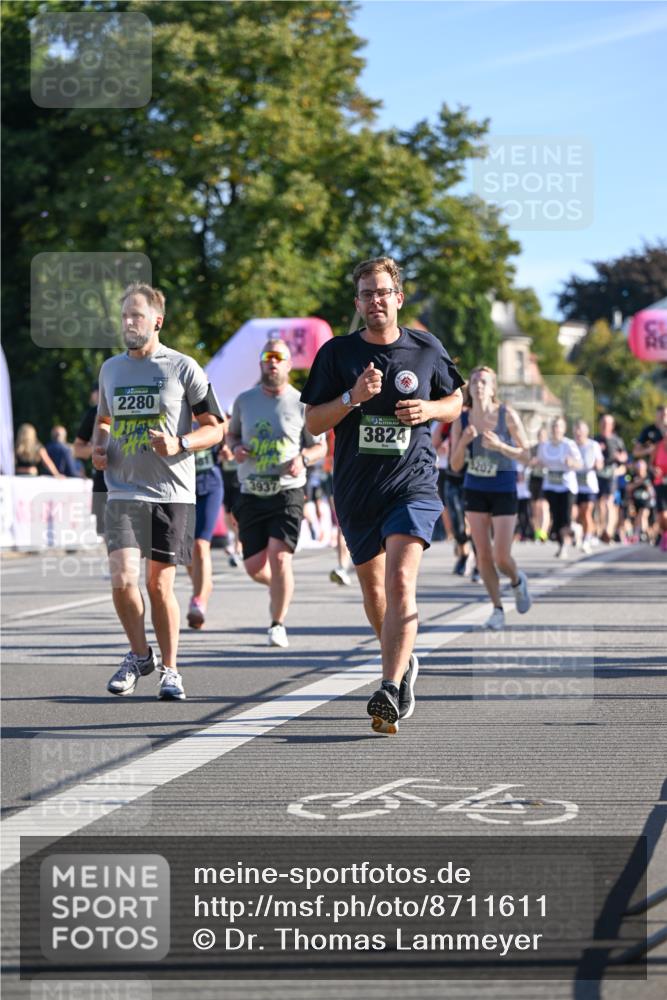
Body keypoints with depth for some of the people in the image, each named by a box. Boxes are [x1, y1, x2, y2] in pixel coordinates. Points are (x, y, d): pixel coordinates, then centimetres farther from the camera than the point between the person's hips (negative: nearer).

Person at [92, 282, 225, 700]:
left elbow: (215, 428, 3)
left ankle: (169, 668, 20)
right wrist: (98, 446, 6)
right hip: (124, 491, 2)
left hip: (173, 493, -2)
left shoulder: (183, 368, -2)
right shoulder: (111, 369, 10)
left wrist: (179, 444, -15)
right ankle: (139, 655, 12)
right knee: (123, 580, -13)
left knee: (160, 585, 2)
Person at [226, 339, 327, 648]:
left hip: (287, 493, -3)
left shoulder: (301, 404, 0)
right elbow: (232, 434, 22)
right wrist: (236, 448, -2)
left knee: (279, 556, -17)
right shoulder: (244, 401, 7)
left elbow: (320, 446, 7)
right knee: (254, 567, 1)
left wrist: (303, 458, -14)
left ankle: (278, 625, -3)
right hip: (251, 494, 3)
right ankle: (280, 588, 36)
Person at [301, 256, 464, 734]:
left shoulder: (428, 349, 3)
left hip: (414, 484, -3)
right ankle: (404, 664, 41)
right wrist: (352, 398, -16)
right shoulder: (337, 353, 1)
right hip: (356, 489, 3)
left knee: (401, 581, -21)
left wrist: (428, 410, -6)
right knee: (373, 588, 15)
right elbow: (313, 422, 1)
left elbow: (456, 401, 16)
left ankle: (390, 691, -26)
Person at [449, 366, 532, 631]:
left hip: (504, 492, -3)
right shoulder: (461, 421, -4)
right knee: (483, 555, 1)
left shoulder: (507, 415, -11)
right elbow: (455, 465, -1)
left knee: (501, 557, -6)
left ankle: (517, 581, 29)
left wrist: (499, 446, -26)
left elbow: (526, 454, -10)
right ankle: (497, 609, 15)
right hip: (475, 491, 3)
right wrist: (463, 442, -20)